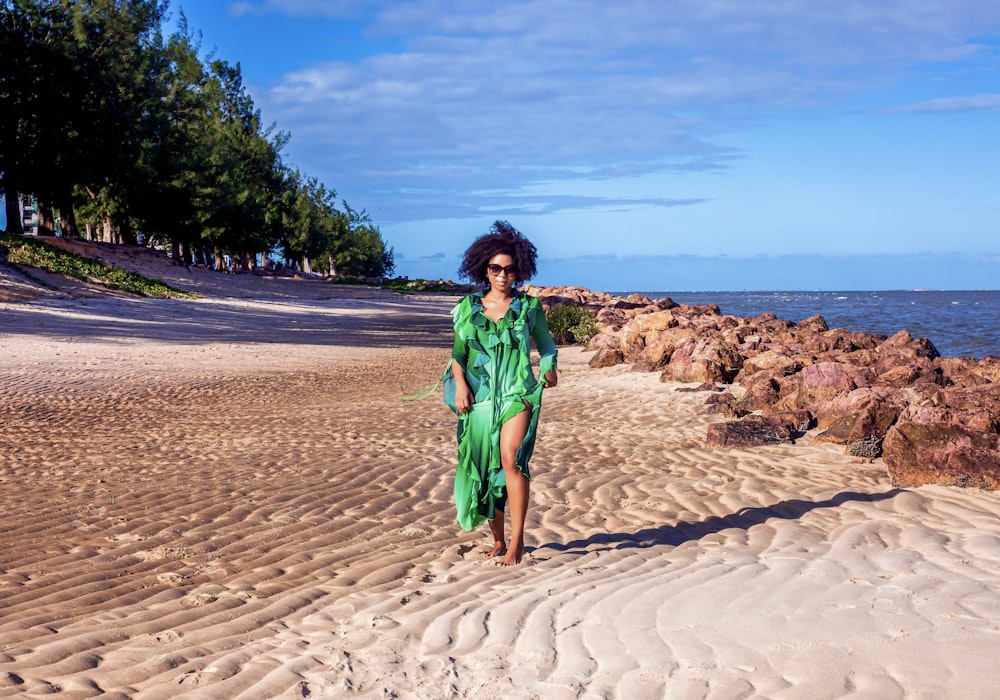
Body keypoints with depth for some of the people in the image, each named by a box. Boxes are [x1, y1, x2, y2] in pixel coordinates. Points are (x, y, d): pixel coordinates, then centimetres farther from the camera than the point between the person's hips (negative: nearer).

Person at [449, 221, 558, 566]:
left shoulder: (529, 306, 4)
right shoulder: (467, 307, 8)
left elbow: (546, 344, 15)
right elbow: (458, 353, 11)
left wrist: (548, 367, -3)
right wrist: (460, 383, -4)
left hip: (518, 394, -3)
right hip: (479, 396, 3)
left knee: (511, 458, -22)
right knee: (483, 468, 6)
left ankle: (517, 540, -16)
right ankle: (498, 540, 23)